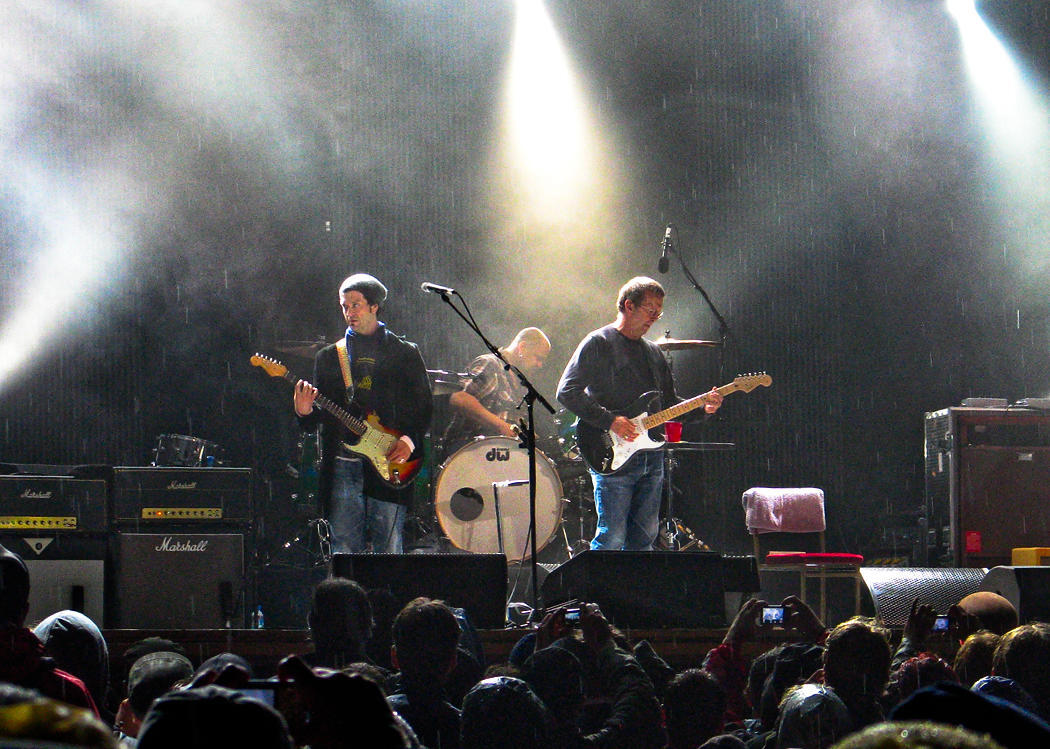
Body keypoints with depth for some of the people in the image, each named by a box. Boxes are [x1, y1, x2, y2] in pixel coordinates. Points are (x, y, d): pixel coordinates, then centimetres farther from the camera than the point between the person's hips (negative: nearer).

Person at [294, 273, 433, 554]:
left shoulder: (404, 353, 10)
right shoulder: (329, 356, 15)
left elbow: (424, 407, 8)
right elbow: (319, 416, 13)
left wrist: (411, 439, -10)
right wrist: (305, 412, -10)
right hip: (343, 465, 2)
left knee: (388, 552, -3)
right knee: (344, 551, -2)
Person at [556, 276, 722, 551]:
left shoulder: (653, 352, 20)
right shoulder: (599, 343, -3)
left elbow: (670, 403, 23)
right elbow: (567, 391, -12)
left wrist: (702, 407, 3)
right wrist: (610, 420, -19)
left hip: (651, 456, 7)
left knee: (644, 538, 6)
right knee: (611, 539, -11)